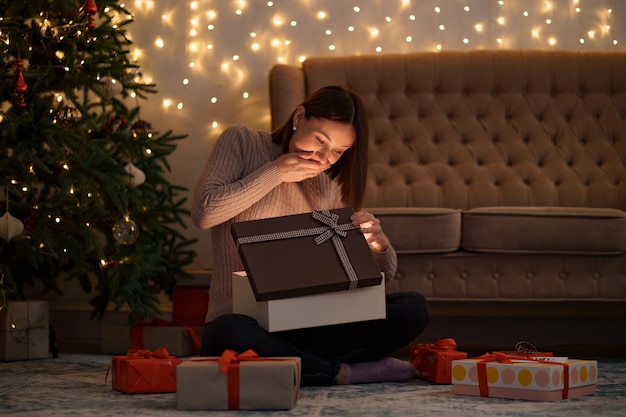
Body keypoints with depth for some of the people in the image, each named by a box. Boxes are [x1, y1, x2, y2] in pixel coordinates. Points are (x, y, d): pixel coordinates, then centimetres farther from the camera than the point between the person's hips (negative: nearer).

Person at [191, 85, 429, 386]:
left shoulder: (330, 187, 15)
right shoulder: (241, 142, 5)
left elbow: (383, 272, 16)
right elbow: (203, 214, -10)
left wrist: (379, 243, -9)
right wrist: (274, 173, -9)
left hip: (311, 325, 4)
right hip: (244, 318, -4)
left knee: (413, 308, -18)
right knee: (228, 336, -41)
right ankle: (345, 372, -27)